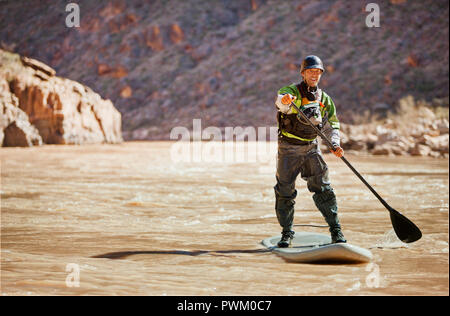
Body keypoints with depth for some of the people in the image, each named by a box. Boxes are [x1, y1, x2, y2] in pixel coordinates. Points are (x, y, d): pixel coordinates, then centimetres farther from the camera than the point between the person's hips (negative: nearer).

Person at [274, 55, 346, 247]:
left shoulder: (325, 100, 8)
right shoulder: (291, 91, -7)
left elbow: (331, 126, 12)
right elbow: (281, 101, -32)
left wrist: (335, 145, -8)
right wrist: (285, 100, -57)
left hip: (311, 148, 3)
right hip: (288, 148, -3)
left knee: (323, 188, -6)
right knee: (285, 191, -1)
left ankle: (336, 231, -1)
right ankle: (287, 233, 11)